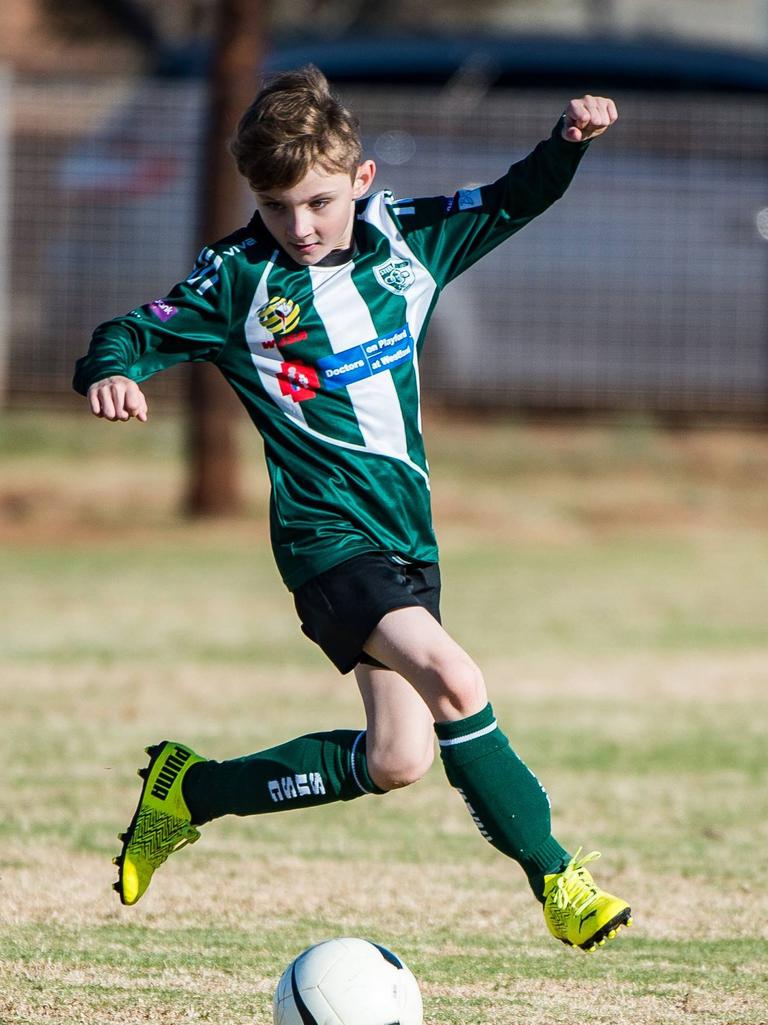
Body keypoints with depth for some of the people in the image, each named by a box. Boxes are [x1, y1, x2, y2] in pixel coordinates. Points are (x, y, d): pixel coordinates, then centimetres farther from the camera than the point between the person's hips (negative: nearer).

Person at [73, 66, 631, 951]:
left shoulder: (406, 241, 5)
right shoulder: (240, 280, -8)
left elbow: (510, 203, 17)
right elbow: (134, 336, -6)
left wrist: (568, 143, -1)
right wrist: (111, 373, -29)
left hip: (406, 532, 6)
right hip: (329, 535, -6)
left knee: (396, 759, 6)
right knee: (455, 685, -26)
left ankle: (190, 790, 23)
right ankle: (553, 877, -15)